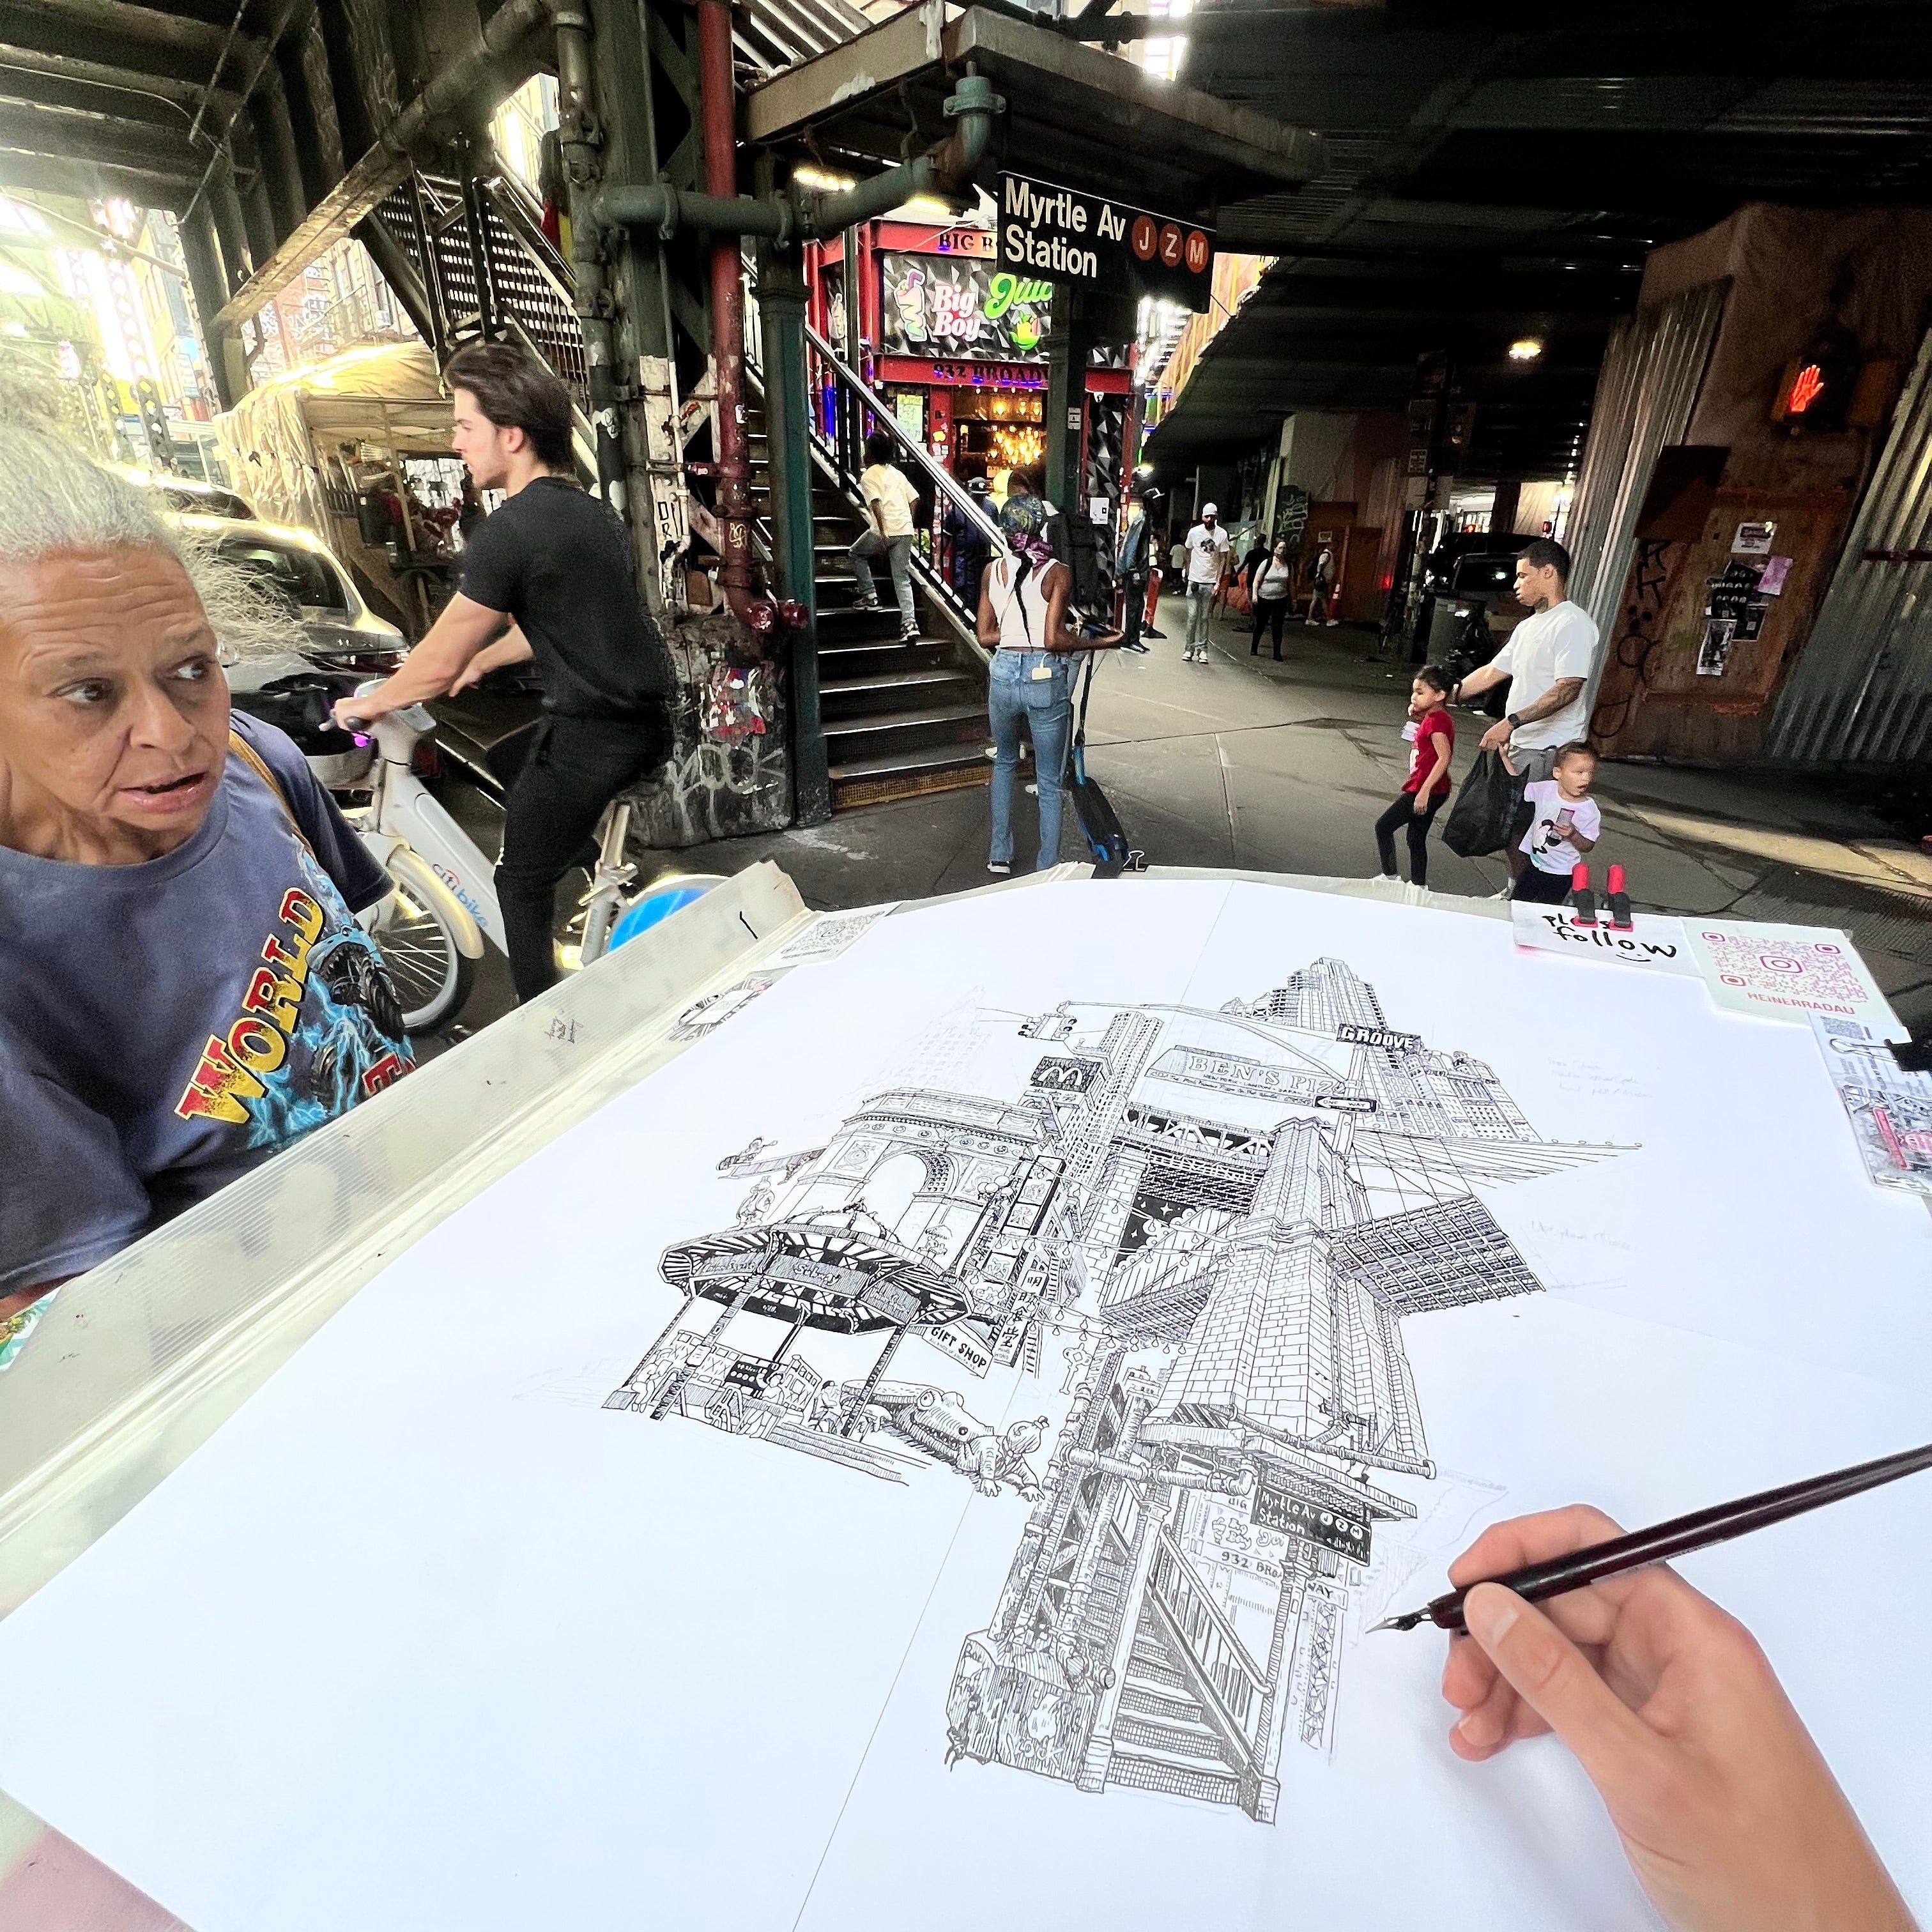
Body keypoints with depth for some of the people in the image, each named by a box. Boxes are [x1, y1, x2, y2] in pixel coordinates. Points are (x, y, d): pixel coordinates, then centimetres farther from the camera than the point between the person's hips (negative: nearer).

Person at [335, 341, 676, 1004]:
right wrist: (479, 661, 34)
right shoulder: (595, 511, 13)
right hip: (649, 718, 9)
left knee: (523, 884, 6)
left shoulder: (506, 531, -14)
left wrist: (368, 703, 10)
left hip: (590, 732, -9)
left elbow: (440, 662, -8)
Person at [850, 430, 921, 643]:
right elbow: (914, 499, 14)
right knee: (903, 579, 5)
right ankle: (910, 623, -7)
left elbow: (876, 504, -16)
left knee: (856, 553, 22)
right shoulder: (897, 473, 18)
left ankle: (869, 595, 16)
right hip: (906, 530, 5)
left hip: (885, 531, -5)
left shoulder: (868, 476, -1)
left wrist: (883, 534, -19)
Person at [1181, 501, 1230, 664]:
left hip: (1211, 582, 0)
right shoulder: (1194, 532, -1)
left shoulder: (1222, 534, -3)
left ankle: (1202, 648, 7)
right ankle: (1190, 648, 4)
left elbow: (1223, 559, 1)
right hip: (1194, 580, 0)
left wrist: (1219, 582, -5)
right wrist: (1189, 573, 8)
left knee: (1204, 617, 2)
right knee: (1192, 616, -1)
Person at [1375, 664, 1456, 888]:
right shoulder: (1435, 717, 13)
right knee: (1416, 839, 15)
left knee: (1383, 827, -3)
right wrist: (1415, 719, 11)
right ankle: (1418, 885, 21)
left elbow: (1445, 757, -25)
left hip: (1427, 790, -10)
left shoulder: (1436, 719, -17)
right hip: (1427, 790, 10)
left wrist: (1424, 791, -27)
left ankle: (1389, 876, 2)